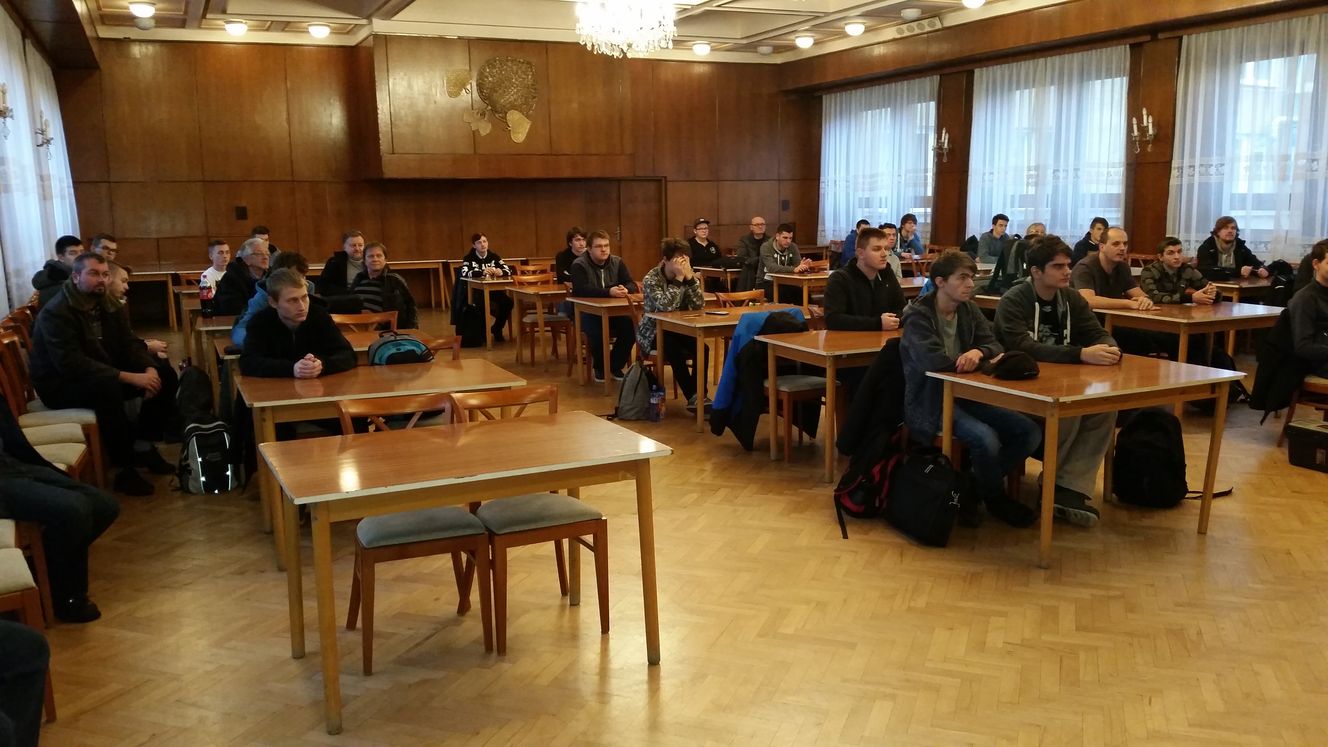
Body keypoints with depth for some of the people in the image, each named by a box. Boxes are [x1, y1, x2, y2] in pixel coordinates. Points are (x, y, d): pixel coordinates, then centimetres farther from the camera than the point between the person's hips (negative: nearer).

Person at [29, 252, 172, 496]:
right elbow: (72, 365, -32)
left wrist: (149, 369, -19)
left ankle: (142, 443, 1)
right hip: (60, 384, -8)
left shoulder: (106, 306, 4)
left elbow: (128, 344, 4)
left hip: (103, 376, 8)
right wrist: (129, 377, -36)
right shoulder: (56, 313, -22)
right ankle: (124, 468, -30)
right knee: (107, 386, -38)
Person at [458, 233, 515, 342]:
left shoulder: (494, 256, 11)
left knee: (508, 302, -25)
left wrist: (501, 272, -22)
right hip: (476, 292, -4)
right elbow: (465, 273, -19)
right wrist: (482, 272, -34)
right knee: (490, 306, -35)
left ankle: (497, 329, 1)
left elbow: (509, 271, 3)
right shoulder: (469, 258, 1)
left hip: (494, 291, 4)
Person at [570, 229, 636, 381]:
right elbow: (580, 289, -25)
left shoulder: (617, 262, 7)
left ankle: (615, 366, -1)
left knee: (631, 326, -24)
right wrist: (608, 292, -34)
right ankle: (599, 367, -6)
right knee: (595, 330, -35)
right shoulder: (579, 265, -9)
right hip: (587, 312, -4)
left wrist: (625, 289, -25)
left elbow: (631, 283, 1)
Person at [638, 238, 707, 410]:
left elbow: (699, 305, -12)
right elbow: (665, 306, -31)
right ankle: (693, 397, -24)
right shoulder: (651, 279, -15)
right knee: (675, 351, -34)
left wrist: (689, 277, -21)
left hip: (679, 329, 4)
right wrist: (678, 278, -29)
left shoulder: (687, 275, -1)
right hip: (654, 332, -4)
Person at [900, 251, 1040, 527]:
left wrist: (978, 352, -20)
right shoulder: (918, 315, -12)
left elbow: (995, 346, 5)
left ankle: (973, 485, 4)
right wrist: (977, 360, -13)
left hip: (965, 395, 7)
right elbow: (933, 361, -25)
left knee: (1030, 432, -9)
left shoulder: (969, 310, 9)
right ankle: (996, 499, -2)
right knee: (985, 437, -31)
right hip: (931, 402, -7)